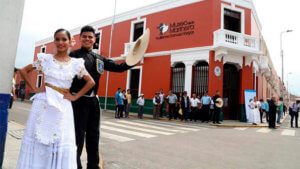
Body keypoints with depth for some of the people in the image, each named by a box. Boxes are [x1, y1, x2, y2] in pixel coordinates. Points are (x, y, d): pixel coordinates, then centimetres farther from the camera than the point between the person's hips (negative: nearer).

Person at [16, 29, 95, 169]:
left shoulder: (76, 63, 2)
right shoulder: (45, 58, 4)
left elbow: (91, 82, 5)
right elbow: (23, 71, 12)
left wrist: (75, 97, -1)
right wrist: (34, 88, 2)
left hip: (63, 106, 0)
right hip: (43, 102, 1)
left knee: (62, 143, 1)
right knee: (37, 138, 7)